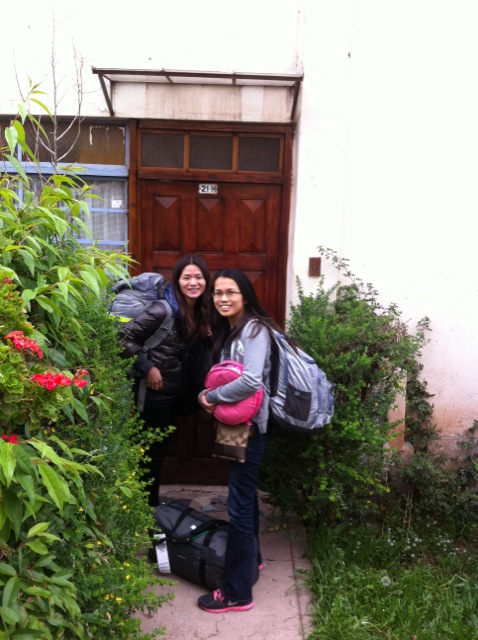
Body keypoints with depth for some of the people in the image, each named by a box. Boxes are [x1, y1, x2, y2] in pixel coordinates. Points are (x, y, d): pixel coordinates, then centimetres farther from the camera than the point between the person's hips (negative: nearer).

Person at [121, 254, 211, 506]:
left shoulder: (199, 310, 2)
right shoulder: (164, 309, -22)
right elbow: (127, 338, -21)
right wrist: (147, 368, -20)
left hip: (173, 389, 8)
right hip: (154, 390, -8)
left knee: (161, 447, 20)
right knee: (152, 449, 6)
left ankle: (152, 503, 37)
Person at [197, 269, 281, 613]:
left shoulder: (254, 329, -18)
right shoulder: (227, 329, 10)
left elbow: (251, 381, -30)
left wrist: (211, 396, -18)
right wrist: (211, 397, 0)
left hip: (249, 426, -9)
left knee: (239, 504, -2)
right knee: (245, 495, 23)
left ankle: (238, 593, 11)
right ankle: (251, 558, 43)